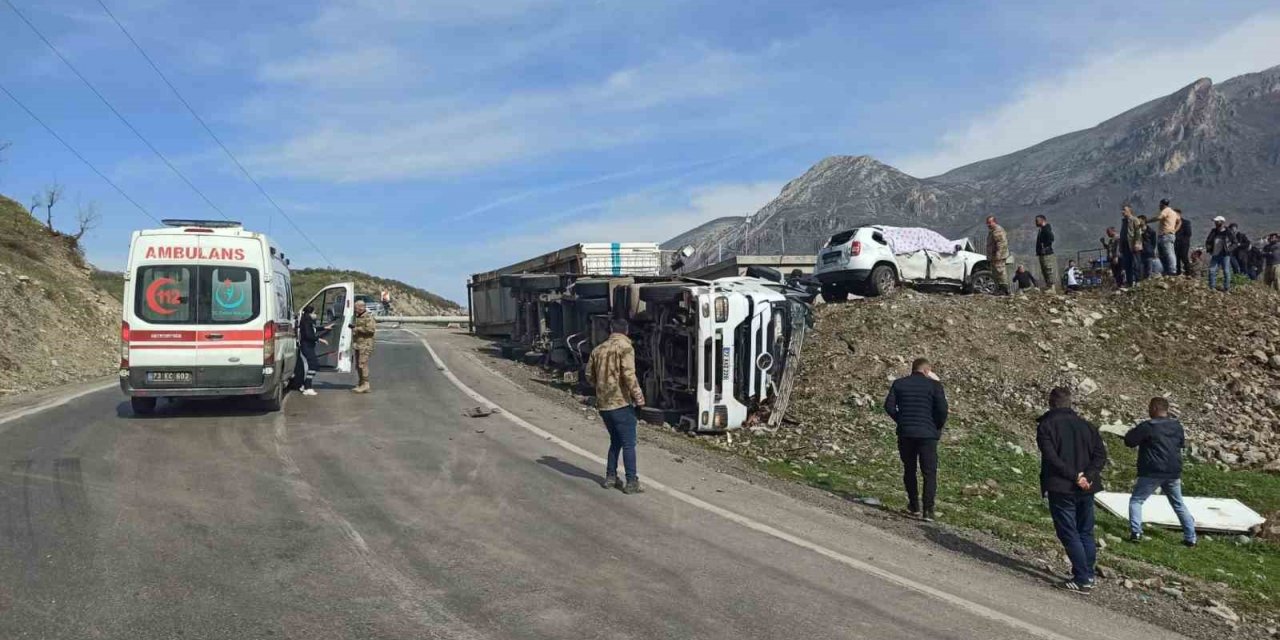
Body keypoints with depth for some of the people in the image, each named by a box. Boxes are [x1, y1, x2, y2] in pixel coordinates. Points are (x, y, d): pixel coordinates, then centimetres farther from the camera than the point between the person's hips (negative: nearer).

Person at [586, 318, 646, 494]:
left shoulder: (598, 349, 11)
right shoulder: (625, 347, -10)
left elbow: (589, 375, 16)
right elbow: (628, 374, -20)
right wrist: (638, 396, -14)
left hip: (603, 404, 7)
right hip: (621, 402, -7)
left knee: (615, 441, 20)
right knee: (628, 444, -1)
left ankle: (610, 477, 22)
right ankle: (631, 482, -1)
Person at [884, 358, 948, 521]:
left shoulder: (898, 384, 6)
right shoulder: (934, 385, -2)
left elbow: (889, 406, -1)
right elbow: (942, 409, -9)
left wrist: (901, 421, 11)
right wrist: (938, 427, 7)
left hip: (905, 434, 2)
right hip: (928, 434, -2)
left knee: (909, 470, 16)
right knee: (929, 473, 4)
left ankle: (914, 506, 22)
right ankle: (928, 510, -4)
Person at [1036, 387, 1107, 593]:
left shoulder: (1046, 426, -5)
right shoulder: (1086, 426, 10)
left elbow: (1052, 458, -17)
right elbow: (1101, 455, 0)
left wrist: (1075, 476, -16)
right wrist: (1087, 476, -10)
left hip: (1060, 489, -5)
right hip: (1085, 490, 5)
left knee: (1069, 534, -1)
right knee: (1086, 533, 17)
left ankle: (1082, 580, -1)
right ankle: (1089, 576, 23)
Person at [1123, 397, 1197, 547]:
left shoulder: (1147, 426, -14)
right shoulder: (1177, 425, 7)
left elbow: (1128, 441, -11)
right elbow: (1182, 443, 22)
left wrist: (1134, 431, 7)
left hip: (1152, 472, -6)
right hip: (1173, 472, 6)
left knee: (1136, 500, 4)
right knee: (1178, 504, 19)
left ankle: (1135, 532, -10)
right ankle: (1190, 537, 19)